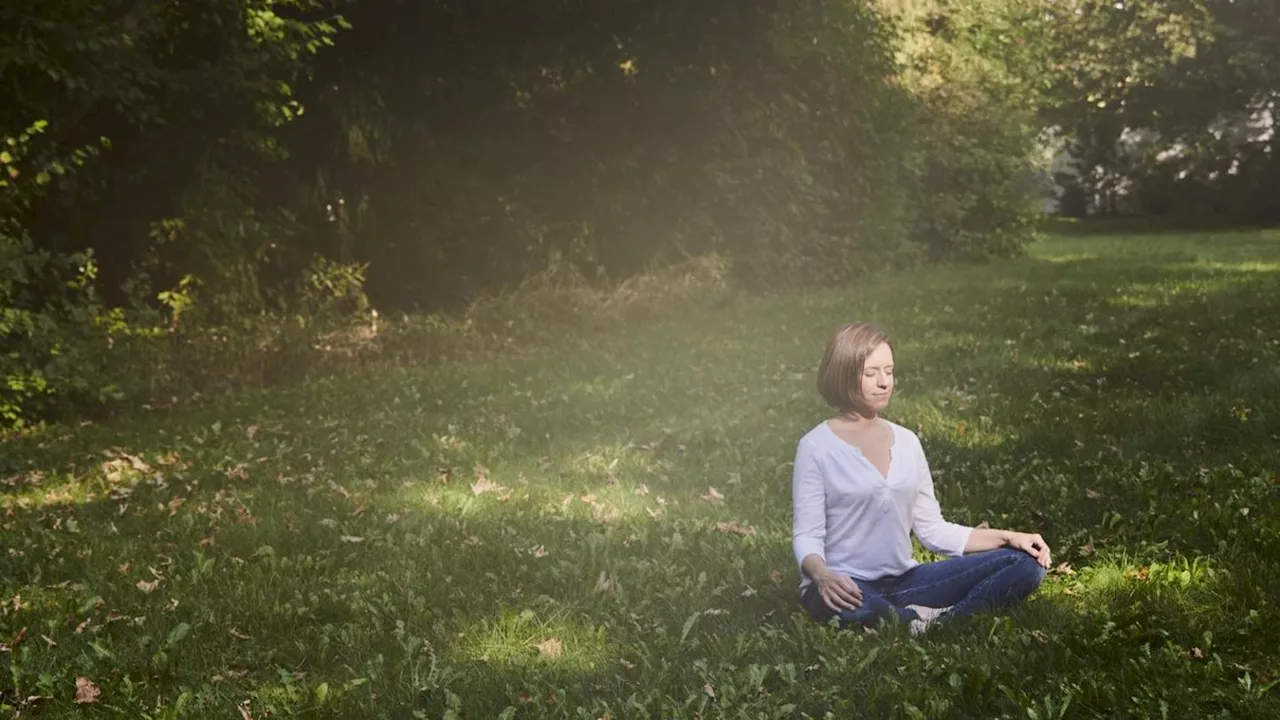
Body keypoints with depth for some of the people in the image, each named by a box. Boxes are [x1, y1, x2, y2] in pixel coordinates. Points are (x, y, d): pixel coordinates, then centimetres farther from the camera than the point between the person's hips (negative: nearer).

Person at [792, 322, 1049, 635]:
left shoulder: (907, 441, 13)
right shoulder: (816, 447, -3)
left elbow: (933, 530, 13)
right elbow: (807, 537, -9)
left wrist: (1007, 537, 2)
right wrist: (821, 575, -31)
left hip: (904, 582, 6)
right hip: (848, 587, -6)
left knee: (1027, 564, -8)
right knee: (853, 608, -43)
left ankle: (935, 623, -25)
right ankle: (931, 620, -17)